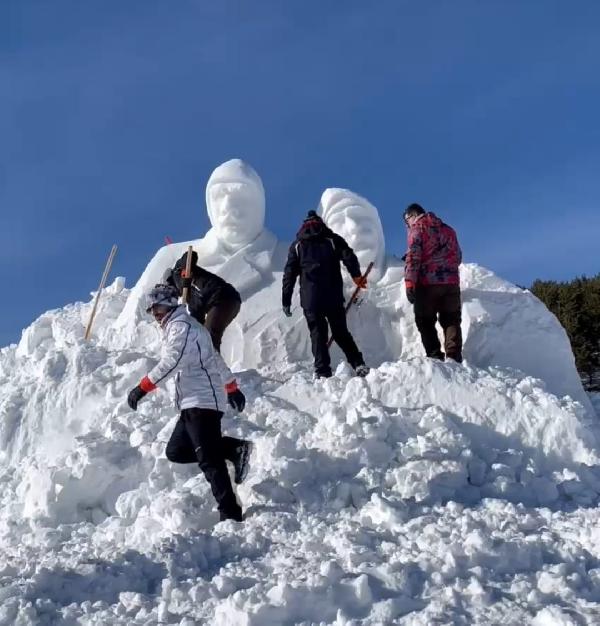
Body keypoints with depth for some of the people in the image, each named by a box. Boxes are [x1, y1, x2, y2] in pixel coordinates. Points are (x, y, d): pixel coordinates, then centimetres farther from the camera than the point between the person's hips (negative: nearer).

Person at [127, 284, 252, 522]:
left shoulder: (181, 326, -7)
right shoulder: (176, 327, 24)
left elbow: (171, 363, -21)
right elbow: (216, 359, 28)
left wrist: (142, 388, -21)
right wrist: (231, 387, 33)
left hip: (202, 401, -10)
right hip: (193, 403, 10)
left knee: (208, 459, -11)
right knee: (176, 452, 7)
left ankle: (231, 514, -9)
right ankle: (235, 449, 7)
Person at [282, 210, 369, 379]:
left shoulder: (297, 245, 14)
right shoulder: (333, 239, 13)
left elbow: (289, 274, 9)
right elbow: (348, 256, -5)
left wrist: (286, 301, 9)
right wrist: (357, 276, -11)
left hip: (310, 299, -1)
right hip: (334, 296, 1)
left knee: (317, 334, 3)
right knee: (341, 332, 10)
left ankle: (323, 372, -5)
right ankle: (358, 364, 0)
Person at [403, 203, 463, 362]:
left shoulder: (417, 228, 1)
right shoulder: (448, 229, 19)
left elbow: (413, 256, -11)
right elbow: (458, 257, 23)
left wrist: (409, 283, -13)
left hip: (427, 283, -5)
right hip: (452, 282, 5)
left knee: (426, 321, 3)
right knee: (451, 321, 9)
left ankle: (435, 356, -6)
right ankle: (454, 357, -3)